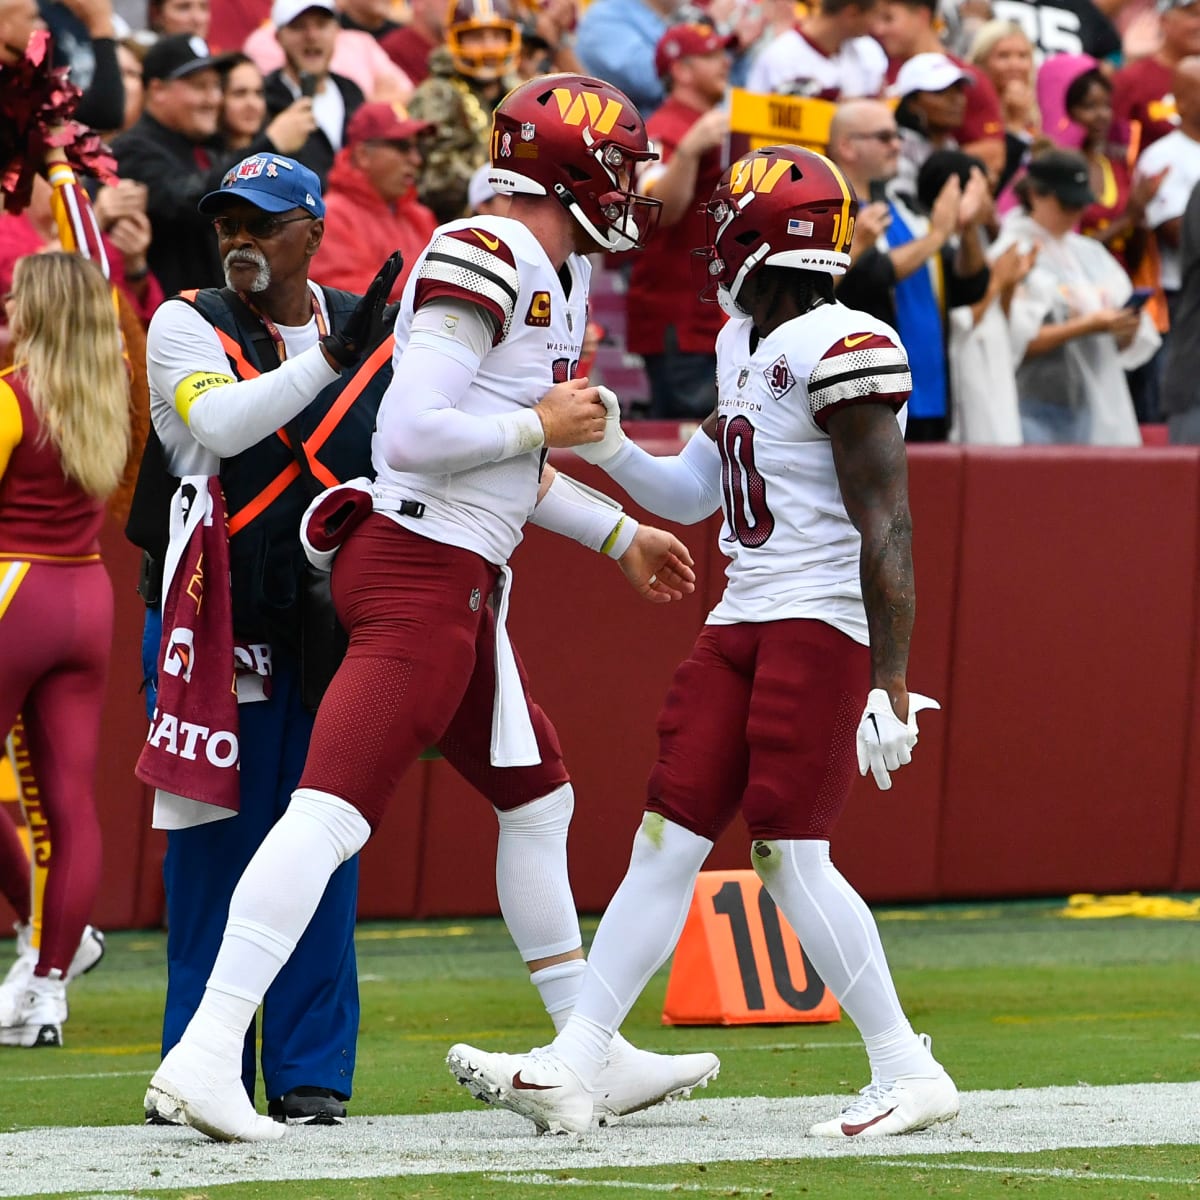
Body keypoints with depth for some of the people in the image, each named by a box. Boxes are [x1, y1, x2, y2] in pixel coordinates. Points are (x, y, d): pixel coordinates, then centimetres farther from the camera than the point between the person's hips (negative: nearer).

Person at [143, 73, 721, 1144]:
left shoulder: (554, 277, 17)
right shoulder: (486, 261, -15)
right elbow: (410, 435, -22)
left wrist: (621, 537, 31)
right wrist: (545, 426, -11)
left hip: (463, 587, 11)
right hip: (422, 571, -11)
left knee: (539, 801, 18)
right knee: (335, 808, -16)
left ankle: (595, 1056, 28)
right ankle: (206, 1055, -21)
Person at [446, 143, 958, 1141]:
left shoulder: (840, 348, -14)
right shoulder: (745, 347, 15)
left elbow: (886, 528, -17)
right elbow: (693, 493, 22)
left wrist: (890, 681, -20)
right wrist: (605, 449, 4)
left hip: (821, 625, -9)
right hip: (744, 622, 9)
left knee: (790, 856, -9)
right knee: (668, 840, 5)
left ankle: (910, 1077, 1)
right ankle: (570, 1071, 4)